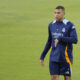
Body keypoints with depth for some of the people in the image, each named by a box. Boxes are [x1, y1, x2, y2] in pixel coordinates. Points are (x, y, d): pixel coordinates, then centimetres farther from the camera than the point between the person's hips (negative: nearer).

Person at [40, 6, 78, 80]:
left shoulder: (70, 25, -6)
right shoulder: (51, 25, 9)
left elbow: (75, 40, -17)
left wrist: (60, 38, -23)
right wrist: (42, 56, 15)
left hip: (66, 57, -4)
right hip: (54, 58, 4)